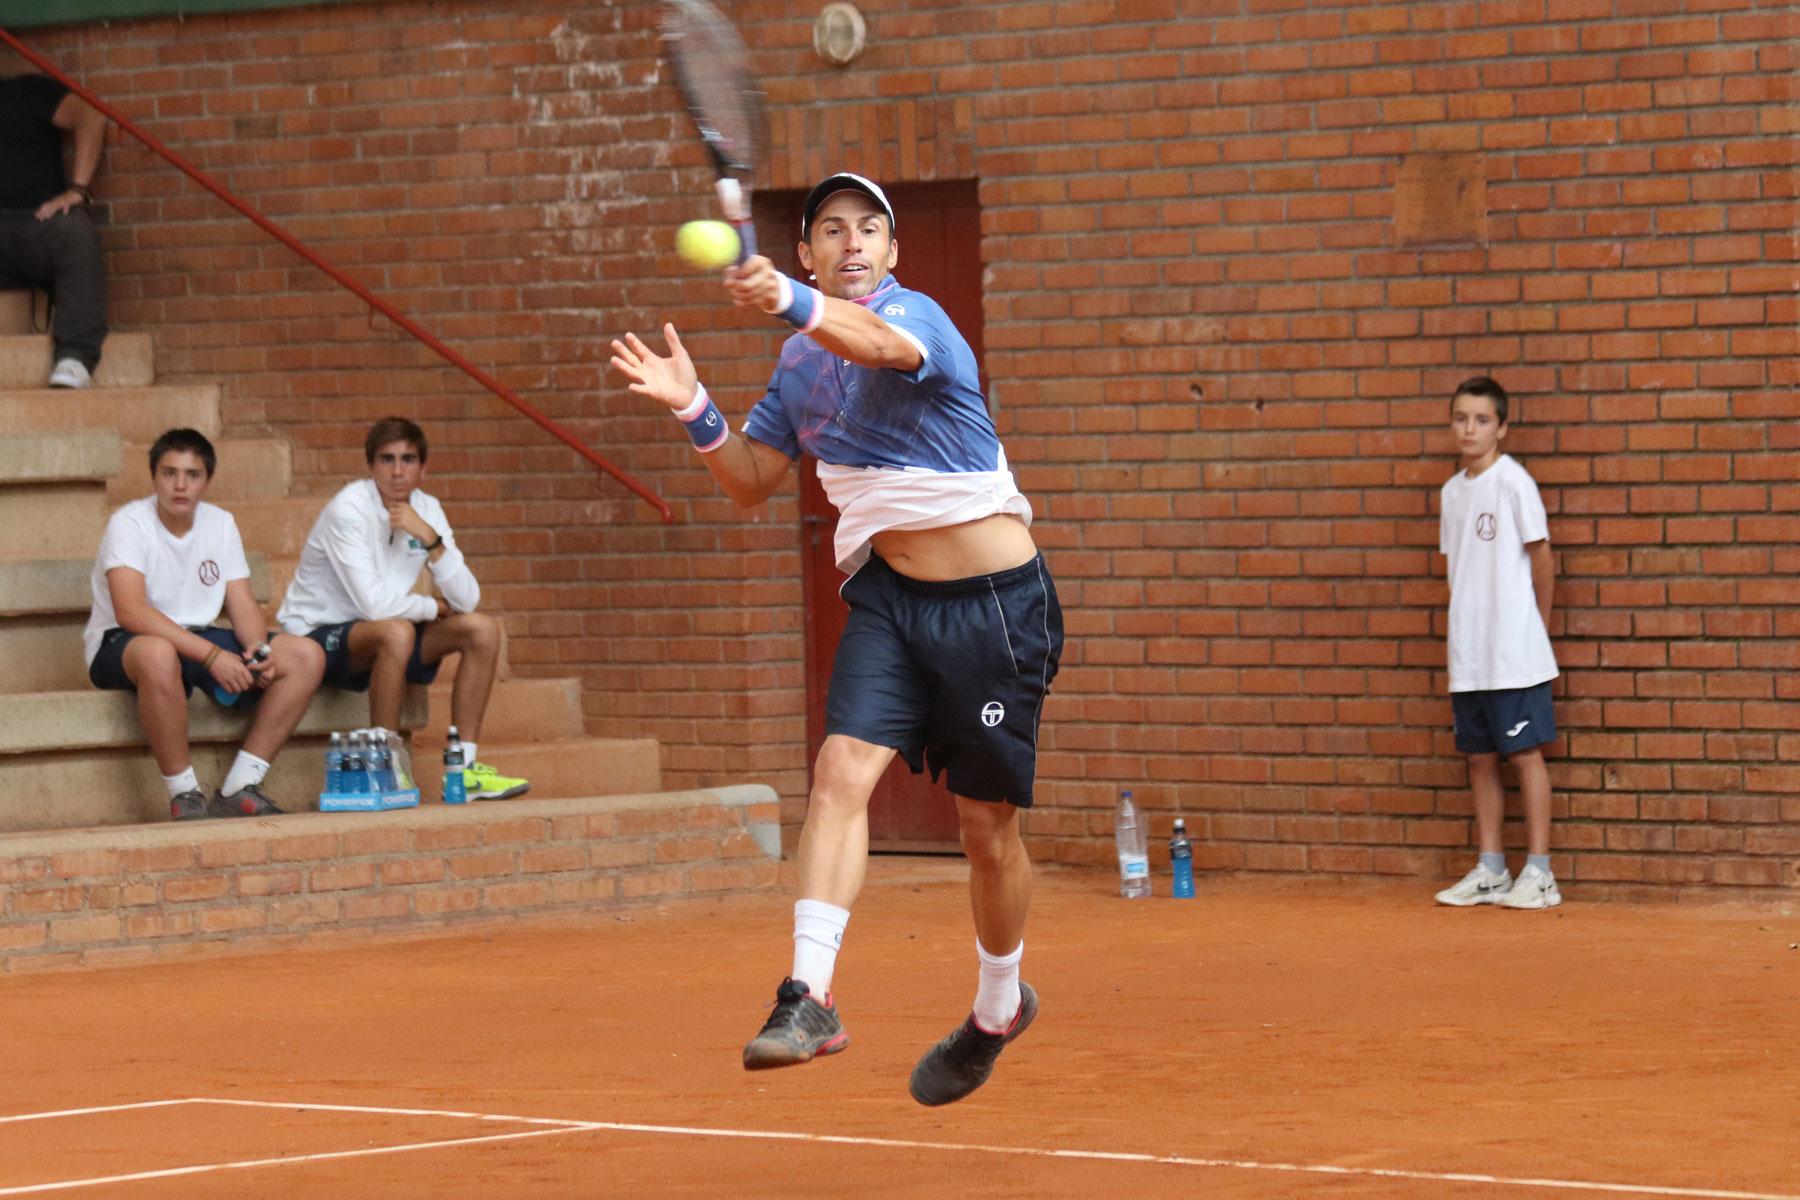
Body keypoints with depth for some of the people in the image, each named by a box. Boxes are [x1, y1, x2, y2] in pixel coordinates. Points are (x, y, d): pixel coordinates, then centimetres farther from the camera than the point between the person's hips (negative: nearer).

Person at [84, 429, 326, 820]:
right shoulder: (130, 524, -14)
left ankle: (238, 791, -10)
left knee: (306, 657, -11)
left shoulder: (221, 524, 6)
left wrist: (258, 649, -21)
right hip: (122, 644, -7)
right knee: (159, 654, -44)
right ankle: (185, 797, -29)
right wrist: (211, 655, -34)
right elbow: (130, 612, -28)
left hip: (198, 638, 7)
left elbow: (242, 605, 4)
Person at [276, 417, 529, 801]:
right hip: (317, 636, -8)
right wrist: (434, 608, -12)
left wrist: (431, 539, -21)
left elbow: (467, 600, -9)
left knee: (482, 628, -6)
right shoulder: (349, 509, -22)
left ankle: (463, 767, -5)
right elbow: (375, 604, -29)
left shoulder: (426, 510, -1)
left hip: (379, 638, 8)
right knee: (396, 632, -36)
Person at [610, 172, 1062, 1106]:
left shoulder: (917, 317, -16)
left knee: (988, 827, 4)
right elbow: (751, 482, 13)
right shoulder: (799, 364, 6)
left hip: (995, 602, -5)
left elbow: (879, 342, -42)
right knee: (843, 770, -17)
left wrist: (792, 302, -62)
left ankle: (999, 1006, 28)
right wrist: (695, 409, -7)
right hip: (889, 593, 5)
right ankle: (809, 999, -24)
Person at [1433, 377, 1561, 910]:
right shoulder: (1453, 491, 12)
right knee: (1480, 758, 10)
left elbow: (1541, 555, -4)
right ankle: (1489, 871, 16)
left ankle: (1539, 873, -1)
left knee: (1526, 754, -3)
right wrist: (1467, 623, 9)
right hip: (1467, 652, 7)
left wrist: (1536, 625, 3)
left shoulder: (1511, 481, -9)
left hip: (1515, 652, -7)